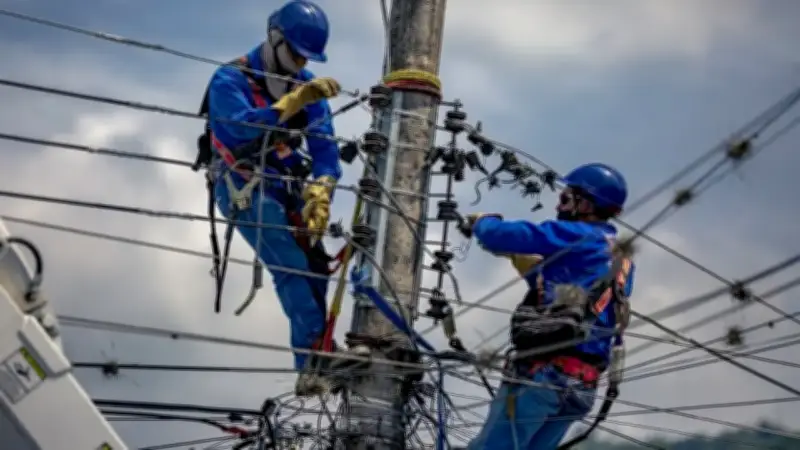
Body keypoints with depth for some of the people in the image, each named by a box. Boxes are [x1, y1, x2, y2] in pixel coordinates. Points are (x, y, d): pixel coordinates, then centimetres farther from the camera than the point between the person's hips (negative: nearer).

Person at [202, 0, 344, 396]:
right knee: (292, 265, -21)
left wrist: (320, 192, -23)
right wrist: (292, 103, -45)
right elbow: (239, 130, -34)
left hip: (286, 186, 6)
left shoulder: (307, 86, 3)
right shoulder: (230, 80, -14)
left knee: (314, 262, -10)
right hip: (242, 187, -6)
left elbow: (323, 145, -5)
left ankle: (315, 359, -2)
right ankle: (315, 361, -26)